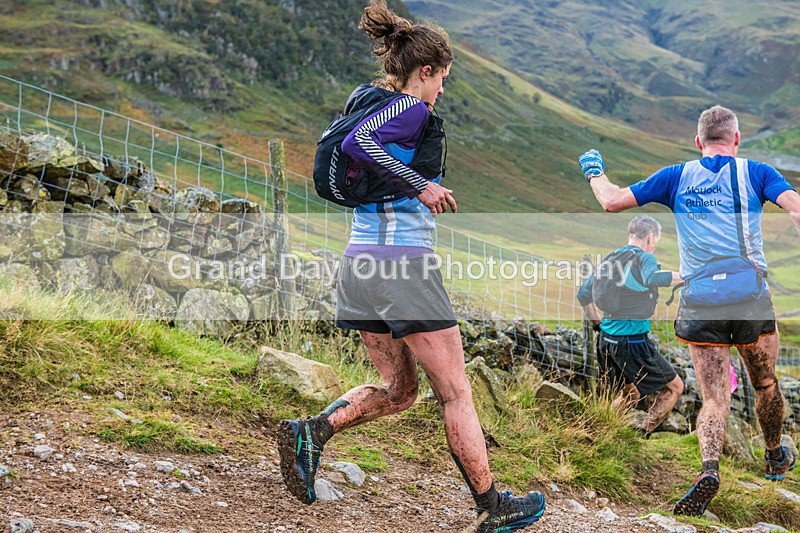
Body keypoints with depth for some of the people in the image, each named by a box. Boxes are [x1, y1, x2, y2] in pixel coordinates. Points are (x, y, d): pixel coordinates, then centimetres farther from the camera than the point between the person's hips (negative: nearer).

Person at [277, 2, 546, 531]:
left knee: (398, 390, 19)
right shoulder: (413, 110, -10)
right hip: (403, 264, -9)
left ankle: (310, 431, -1)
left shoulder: (373, 104, 15)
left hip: (362, 263, 9)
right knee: (456, 393, 3)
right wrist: (421, 186, -22)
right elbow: (357, 144, -27)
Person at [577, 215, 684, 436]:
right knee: (674, 387, 8)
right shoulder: (644, 257, -10)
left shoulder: (610, 259, 12)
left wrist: (598, 324, 25)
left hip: (605, 341, 8)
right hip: (634, 342, -8)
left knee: (630, 394, 26)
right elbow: (652, 279, -34)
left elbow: (583, 294, 18)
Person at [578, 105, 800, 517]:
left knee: (714, 398, 1)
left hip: (699, 298, 0)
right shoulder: (756, 173, 6)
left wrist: (594, 171, 26)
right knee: (765, 384, 22)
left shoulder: (677, 177, 9)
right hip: (751, 296, 0)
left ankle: (710, 468, -23)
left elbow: (612, 201, 9)